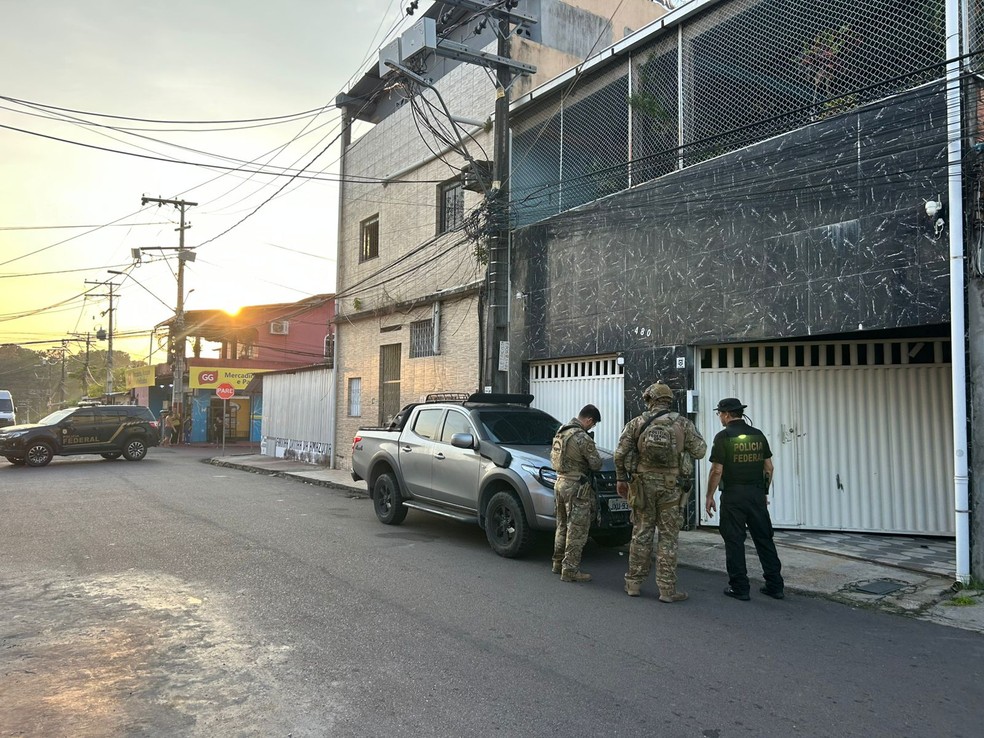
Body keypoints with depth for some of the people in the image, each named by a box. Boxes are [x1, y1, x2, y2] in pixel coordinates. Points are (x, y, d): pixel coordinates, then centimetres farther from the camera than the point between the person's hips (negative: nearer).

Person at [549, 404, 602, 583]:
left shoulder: (561, 432, 8)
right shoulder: (583, 438, -19)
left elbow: (553, 456, 19)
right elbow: (596, 465, -13)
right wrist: (593, 455, 7)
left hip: (560, 482, 9)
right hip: (576, 487, -9)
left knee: (563, 526, 20)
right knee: (577, 530, 0)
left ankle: (558, 563, 30)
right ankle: (570, 570, 3)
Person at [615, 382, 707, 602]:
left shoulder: (636, 423, -1)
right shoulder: (683, 423, -2)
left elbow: (620, 453, -3)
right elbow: (699, 451, 0)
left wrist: (620, 478, 9)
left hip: (643, 485, 1)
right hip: (671, 486, -1)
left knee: (641, 534, 11)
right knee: (668, 538, 4)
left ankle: (634, 583, 18)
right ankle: (667, 589, 7)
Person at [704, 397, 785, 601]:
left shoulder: (723, 437, -10)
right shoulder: (758, 435, 7)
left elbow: (717, 471, -12)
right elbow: (769, 467, 9)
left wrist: (709, 496, -4)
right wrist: (765, 491, 19)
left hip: (733, 495, -5)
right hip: (757, 493, 5)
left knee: (734, 541, 3)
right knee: (764, 539, 12)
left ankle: (739, 588, 7)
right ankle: (775, 586, 16)